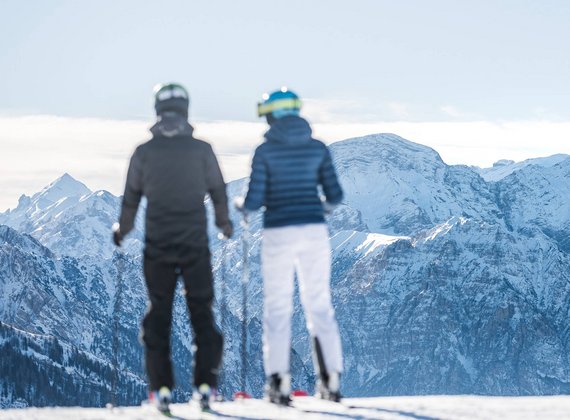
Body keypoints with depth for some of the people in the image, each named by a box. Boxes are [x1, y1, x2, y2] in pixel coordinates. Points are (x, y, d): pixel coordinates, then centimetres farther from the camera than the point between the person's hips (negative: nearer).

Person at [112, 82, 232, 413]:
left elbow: (131, 197, 3)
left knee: (159, 314, 8)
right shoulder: (201, 150, -4)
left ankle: (161, 387, 4)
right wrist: (225, 224, 20)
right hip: (196, 244, 0)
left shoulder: (144, 152, -3)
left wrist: (122, 231, 19)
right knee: (202, 312, 8)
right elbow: (218, 191, 3)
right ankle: (205, 383, 3)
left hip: (158, 246, 0)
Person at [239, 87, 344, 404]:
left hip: (278, 235, -3)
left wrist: (242, 207, 16)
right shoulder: (317, 148, 4)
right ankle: (331, 380, 5)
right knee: (320, 306, 9)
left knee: (277, 307, 4)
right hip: (314, 233, 3)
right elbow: (335, 194, 3)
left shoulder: (265, 151, -5)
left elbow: (255, 199, -8)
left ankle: (280, 382, -2)